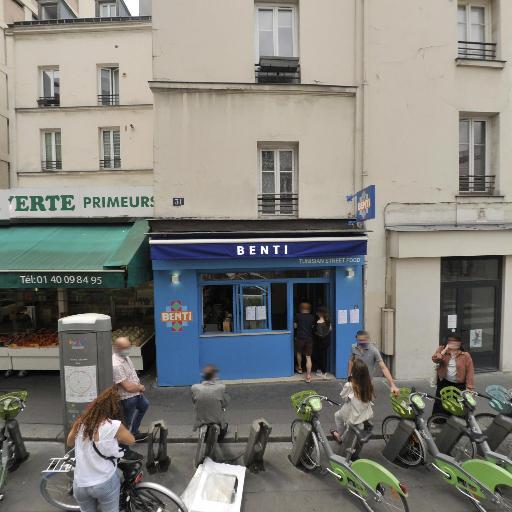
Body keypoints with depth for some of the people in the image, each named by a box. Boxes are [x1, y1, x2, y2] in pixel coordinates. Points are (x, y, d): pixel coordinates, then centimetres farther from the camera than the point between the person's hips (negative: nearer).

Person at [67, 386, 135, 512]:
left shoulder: (80, 422, -8)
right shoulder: (114, 425, -22)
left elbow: (70, 442, 13)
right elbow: (131, 440, -4)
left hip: (80, 485, 4)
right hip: (105, 483, -4)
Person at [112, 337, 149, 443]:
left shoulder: (125, 356, -4)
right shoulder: (116, 365, -33)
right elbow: (129, 387, -31)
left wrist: (139, 385, -1)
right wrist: (141, 387, -12)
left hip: (136, 393, 10)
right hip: (127, 397, -10)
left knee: (144, 405, 30)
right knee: (127, 423, 7)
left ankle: (134, 431, 46)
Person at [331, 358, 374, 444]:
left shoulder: (349, 386, -26)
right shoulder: (369, 384, -15)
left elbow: (343, 398, -10)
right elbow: (371, 398, -2)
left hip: (353, 417, -4)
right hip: (367, 415, 4)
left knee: (337, 415, 26)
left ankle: (339, 436, 39)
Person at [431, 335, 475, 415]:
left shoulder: (465, 355, -8)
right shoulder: (442, 349, -5)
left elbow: (470, 371, -10)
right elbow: (435, 359, -20)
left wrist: (469, 387, -15)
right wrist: (445, 350, -23)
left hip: (459, 385, -1)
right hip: (444, 382, 1)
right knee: (439, 403, 8)